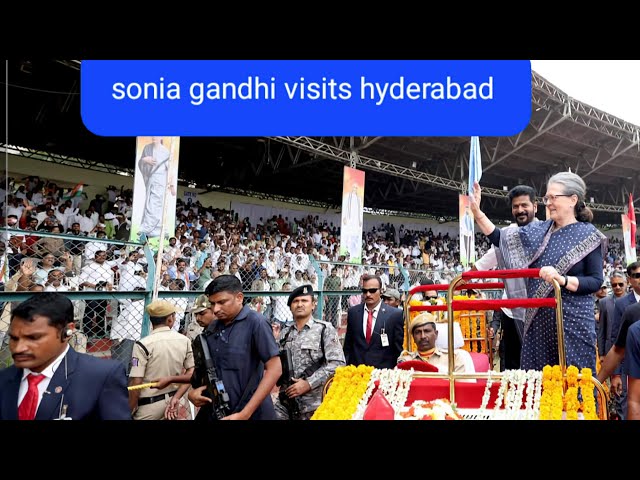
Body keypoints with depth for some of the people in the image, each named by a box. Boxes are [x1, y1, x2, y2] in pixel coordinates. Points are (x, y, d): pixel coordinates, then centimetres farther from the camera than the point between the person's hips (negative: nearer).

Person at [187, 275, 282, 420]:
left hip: (253, 412, -6)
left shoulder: (255, 322, -14)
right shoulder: (212, 328, 4)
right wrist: (193, 391, -6)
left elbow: (274, 369, -18)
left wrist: (245, 413, -20)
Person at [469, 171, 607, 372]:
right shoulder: (539, 230, 11)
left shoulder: (588, 235, -3)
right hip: (538, 320, 5)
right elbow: (501, 239, 10)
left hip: (573, 321, -5)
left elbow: (596, 281, -8)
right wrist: (477, 212, 3)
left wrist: (562, 280, -23)